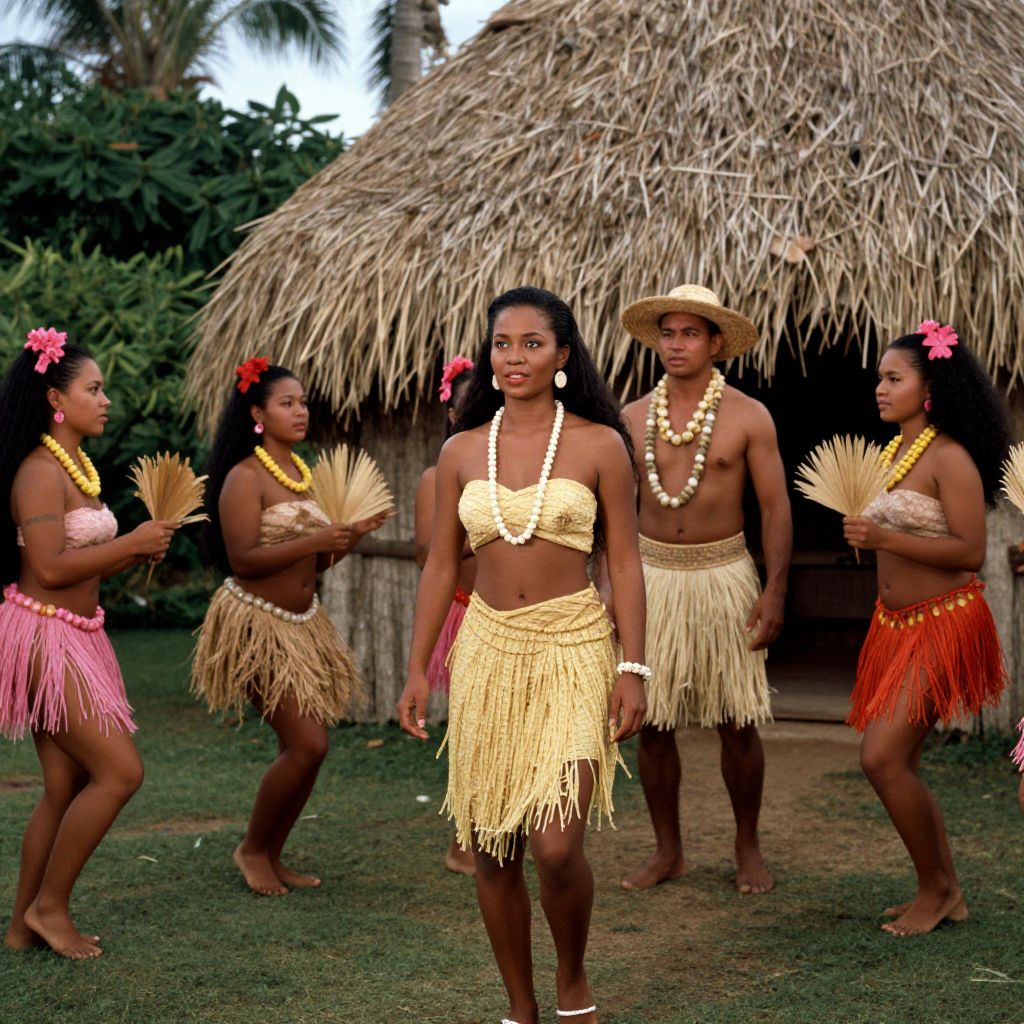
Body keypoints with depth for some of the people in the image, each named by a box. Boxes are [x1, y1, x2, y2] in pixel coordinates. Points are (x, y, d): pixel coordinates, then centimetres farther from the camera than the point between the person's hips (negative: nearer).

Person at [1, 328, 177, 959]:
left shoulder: (79, 466, 14)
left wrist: (136, 554, 3)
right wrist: (131, 542, -15)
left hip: (77, 637, 9)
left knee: (68, 787, 10)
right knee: (121, 771, -11)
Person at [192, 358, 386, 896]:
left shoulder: (306, 473, 11)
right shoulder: (245, 477, -12)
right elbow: (243, 559, -21)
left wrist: (353, 534, -2)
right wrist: (315, 540, -24)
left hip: (305, 621, 8)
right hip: (258, 623, -8)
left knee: (308, 747, 7)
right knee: (306, 745, -12)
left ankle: (273, 857, 22)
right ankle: (252, 848, 9)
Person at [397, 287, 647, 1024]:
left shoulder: (600, 445, -2)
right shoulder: (462, 451, 6)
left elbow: (625, 563, 0)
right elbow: (441, 565, 11)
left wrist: (633, 667, -6)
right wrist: (418, 671, 8)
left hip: (573, 650, -3)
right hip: (487, 650, 4)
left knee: (556, 848, -13)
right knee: (491, 850, 7)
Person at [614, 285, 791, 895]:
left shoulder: (747, 417, -3)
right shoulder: (634, 418, 5)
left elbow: (776, 507, -3)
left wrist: (775, 591, -9)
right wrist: (616, 586, 5)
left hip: (724, 575, -2)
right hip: (653, 575, 3)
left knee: (736, 722, 2)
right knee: (653, 723, 4)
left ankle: (749, 849, 18)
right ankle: (668, 852, 18)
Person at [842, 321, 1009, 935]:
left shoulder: (950, 458, -15)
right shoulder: (894, 451, 11)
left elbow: (970, 551, -21)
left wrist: (884, 538, -23)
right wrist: (863, 535, 6)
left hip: (942, 624, -9)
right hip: (896, 622, 9)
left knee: (882, 757, -14)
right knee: (898, 763, 11)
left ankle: (935, 889, 5)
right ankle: (947, 894, 24)